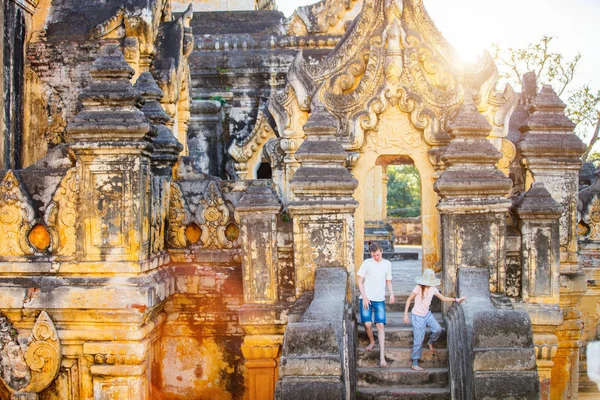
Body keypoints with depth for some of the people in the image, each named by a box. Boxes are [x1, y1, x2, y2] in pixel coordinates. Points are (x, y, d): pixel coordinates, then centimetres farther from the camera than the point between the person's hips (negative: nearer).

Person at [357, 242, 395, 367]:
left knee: (380, 325, -6)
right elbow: (360, 281, -1)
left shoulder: (387, 264, 7)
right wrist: (364, 297, -9)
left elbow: (388, 281, 15)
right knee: (367, 323, -7)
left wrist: (392, 294, -2)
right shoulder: (366, 263, -1)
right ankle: (371, 342, 26)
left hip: (380, 299, 1)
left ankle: (382, 356, -7)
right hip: (366, 298, -1)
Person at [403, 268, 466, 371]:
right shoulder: (418, 288, -18)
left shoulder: (433, 289, -1)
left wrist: (456, 300, 5)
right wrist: (406, 314, -12)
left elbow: (443, 298, 12)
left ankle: (430, 342, 20)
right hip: (418, 316, -6)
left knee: (438, 330, -14)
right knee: (418, 340, -5)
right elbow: (409, 300, -10)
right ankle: (414, 364, 4)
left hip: (427, 314, 6)